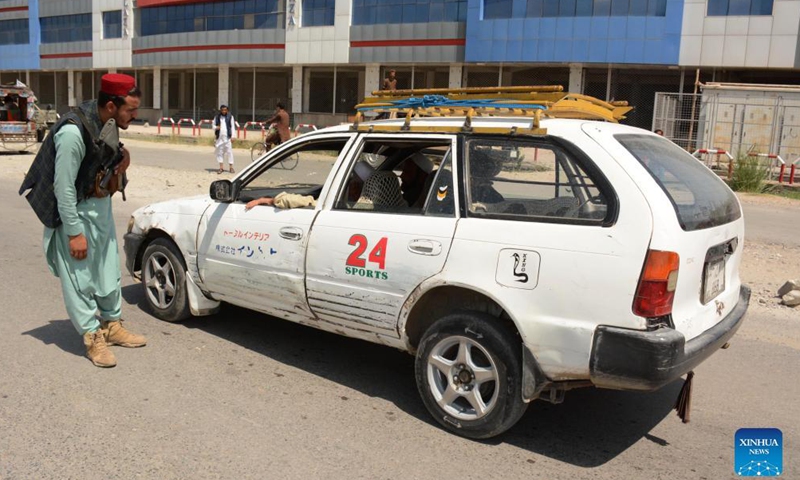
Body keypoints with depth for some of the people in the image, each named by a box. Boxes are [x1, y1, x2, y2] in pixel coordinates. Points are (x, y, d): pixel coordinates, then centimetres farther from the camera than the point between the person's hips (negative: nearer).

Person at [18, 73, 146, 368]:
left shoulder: (107, 122, -5)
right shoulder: (73, 132, -28)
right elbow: (63, 187, -24)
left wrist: (122, 153, -6)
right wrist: (74, 232, -20)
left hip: (101, 205, 8)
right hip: (75, 210, -8)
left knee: (108, 269, 15)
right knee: (80, 277, 1)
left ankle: (112, 325, 29)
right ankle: (92, 338, 13)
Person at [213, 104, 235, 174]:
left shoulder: (230, 116, 4)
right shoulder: (217, 117, 10)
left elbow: (233, 126, 3)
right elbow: (214, 125, 15)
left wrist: (232, 136, -3)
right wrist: (216, 127, -9)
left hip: (227, 137, -3)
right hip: (219, 137, 3)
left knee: (229, 151, -4)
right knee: (219, 152, 4)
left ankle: (231, 167, 0)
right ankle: (221, 167, 9)